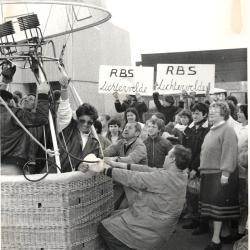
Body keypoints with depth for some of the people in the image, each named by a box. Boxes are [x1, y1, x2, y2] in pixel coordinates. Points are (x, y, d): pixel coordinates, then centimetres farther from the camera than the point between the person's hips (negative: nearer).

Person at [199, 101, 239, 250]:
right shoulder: (211, 131, 17)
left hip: (220, 175, -8)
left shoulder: (227, 130, -10)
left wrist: (225, 173, -23)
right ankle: (217, 234, 19)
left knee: (218, 206, -5)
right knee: (212, 206, 10)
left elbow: (229, 153, -18)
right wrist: (202, 169, 15)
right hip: (208, 174, 8)